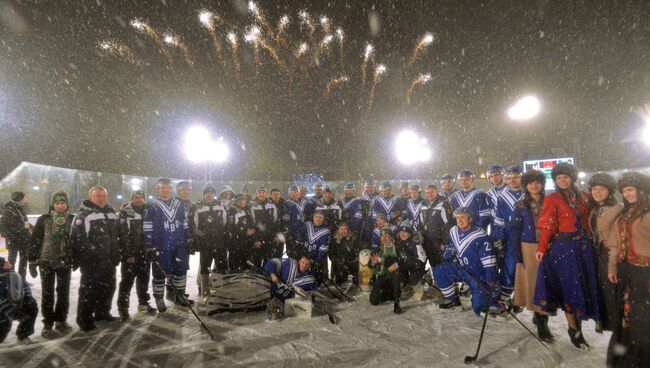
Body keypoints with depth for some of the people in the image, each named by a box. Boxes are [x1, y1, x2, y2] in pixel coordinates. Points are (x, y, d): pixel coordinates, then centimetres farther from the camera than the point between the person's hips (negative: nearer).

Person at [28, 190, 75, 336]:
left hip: (65, 262, 1)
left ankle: (61, 320, 24)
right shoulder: (44, 219, -4)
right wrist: (32, 262, -3)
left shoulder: (73, 219, -1)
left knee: (64, 292, 9)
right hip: (46, 262, -1)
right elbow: (35, 241, -1)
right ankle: (47, 323, 19)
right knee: (47, 293, 6)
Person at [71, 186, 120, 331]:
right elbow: (77, 238, -17)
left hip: (109, 261, 7)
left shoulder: (112, 213, 12)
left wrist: (117, 254, 13)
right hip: (92, 261, -7)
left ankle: (103, 312, 33)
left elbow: (118, 235, 19)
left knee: (108, 287, 16)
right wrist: (84, 257, -18)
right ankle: (84, 319, 17)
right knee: (90, 289, 1)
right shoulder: (83, 215, -10)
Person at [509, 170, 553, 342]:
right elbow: (514, 230, 0)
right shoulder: (521, 205, 1)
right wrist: (518, 253, -6)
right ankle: (540, 320, 14)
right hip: (529, 248, -1)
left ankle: (542, 315, 20)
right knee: (532, 282, 3)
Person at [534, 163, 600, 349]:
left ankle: (578, 325, 25)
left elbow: (589, 222, 11)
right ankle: (573, 329, 12)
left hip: (584, 246, 5)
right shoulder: (552, 199, -4)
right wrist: (542, 249, -17)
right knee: (570, 286, 0)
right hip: (563, 247, -5)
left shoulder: (583, 197, 10)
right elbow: (547, 226, -10)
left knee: (584, 285, 10)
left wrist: (591, 242, 0)